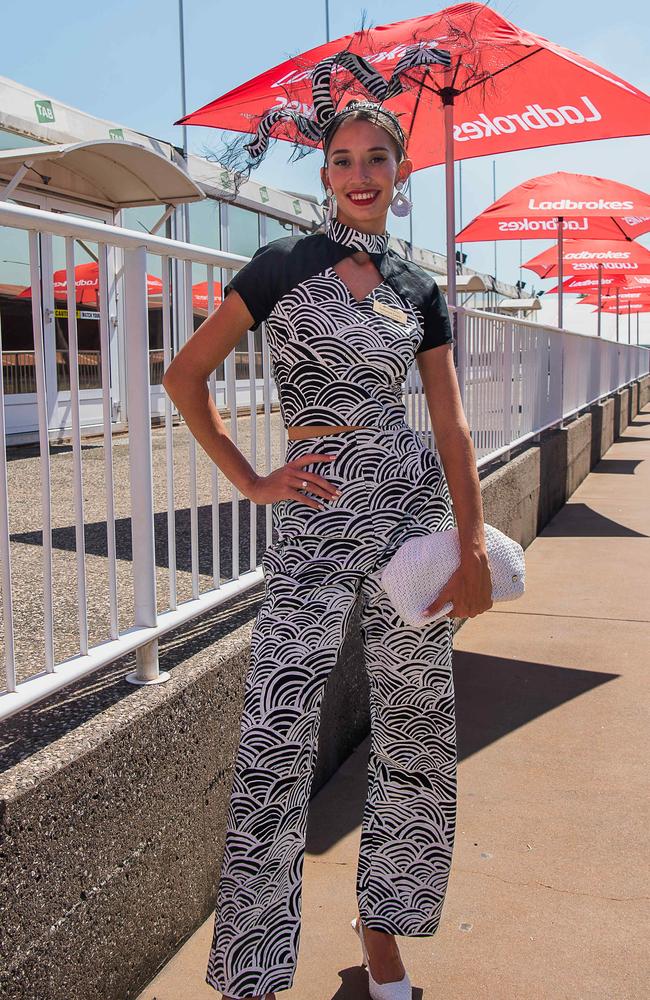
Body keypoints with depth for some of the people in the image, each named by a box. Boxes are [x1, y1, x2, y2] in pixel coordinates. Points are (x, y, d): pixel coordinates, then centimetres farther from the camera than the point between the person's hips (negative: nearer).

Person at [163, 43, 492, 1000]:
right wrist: (251, 480, -3)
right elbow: (185, 375, 2)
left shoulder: (418, 289, 10)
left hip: (413, 507, 4)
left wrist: (475, 548, -3)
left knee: (415, 739, 10)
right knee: (275, 747, -5)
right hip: (315, 520, -4)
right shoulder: (284, 265, 0)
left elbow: (452, 425, 5)